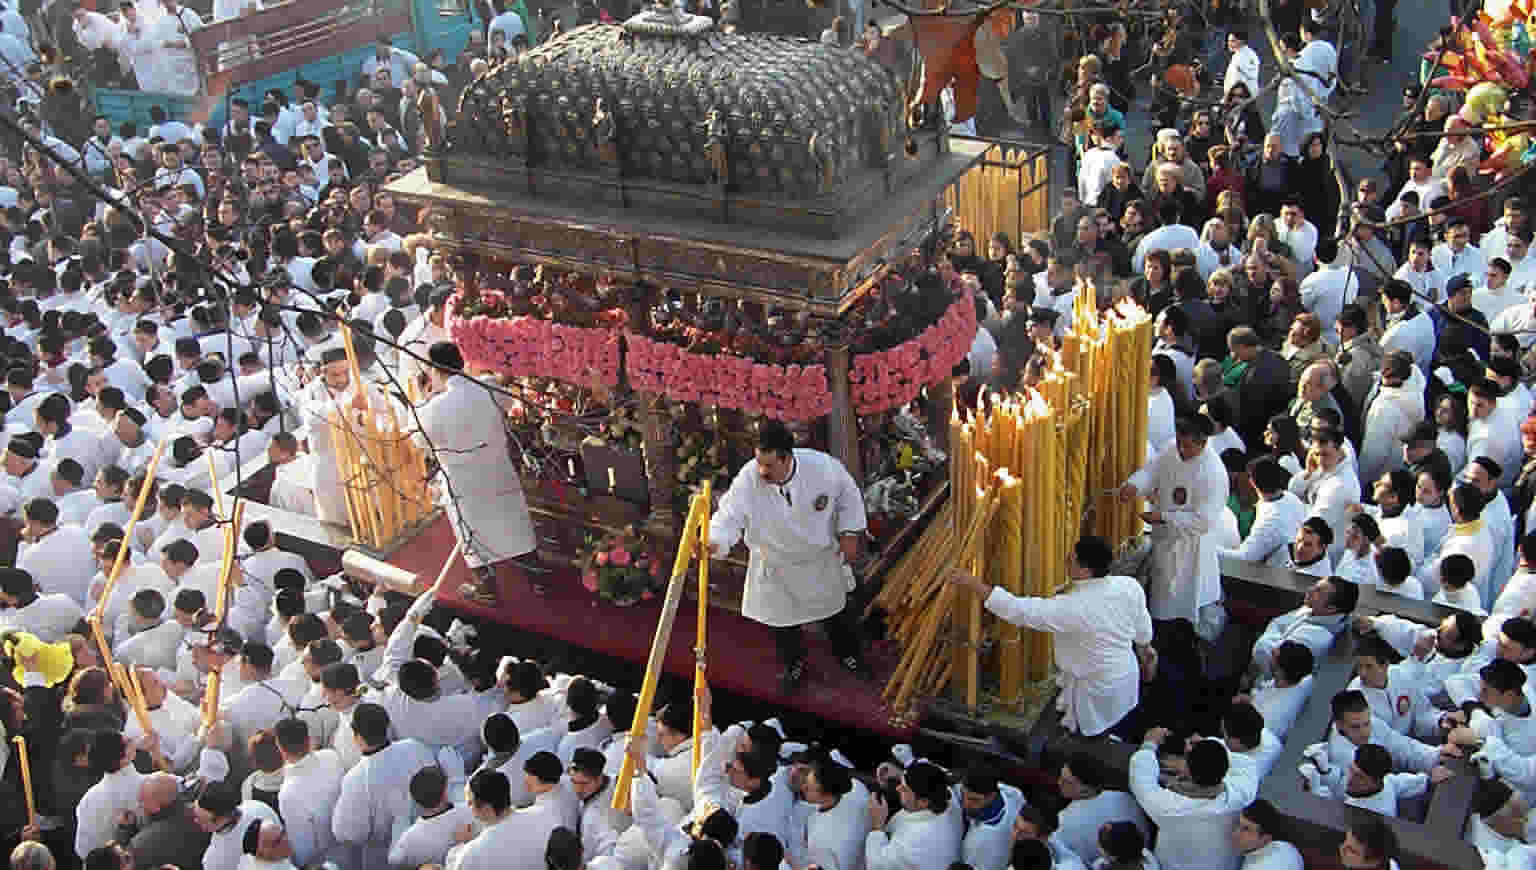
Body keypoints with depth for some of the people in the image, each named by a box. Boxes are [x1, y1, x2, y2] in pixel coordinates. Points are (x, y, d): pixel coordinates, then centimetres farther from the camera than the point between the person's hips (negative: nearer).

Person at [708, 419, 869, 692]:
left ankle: (847, 652, 51)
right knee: (782, 618, 15)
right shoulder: (748, 480, -31)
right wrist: (715, 542, -50)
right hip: (776, 564, 0)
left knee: (836, 609, 22)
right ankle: (794, 664, 44)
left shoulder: (822, 466, -29)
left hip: (822, 556, 1)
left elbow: (848, 494, -10)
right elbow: (729, 516, -30)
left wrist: (850, 533, -9)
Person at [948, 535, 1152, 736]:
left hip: (1099, 694, -6)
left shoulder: (1071, 608, -34)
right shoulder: (1130, 586, -17)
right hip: (1128, 676, 7)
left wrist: (974, 584, -26)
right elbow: (1143, 626, 2)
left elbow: (1018, 610, -31)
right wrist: (1144, 646, 25)